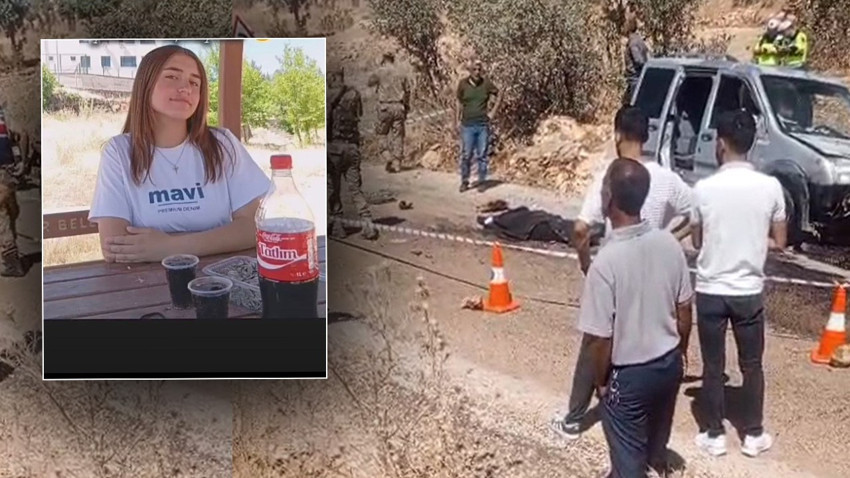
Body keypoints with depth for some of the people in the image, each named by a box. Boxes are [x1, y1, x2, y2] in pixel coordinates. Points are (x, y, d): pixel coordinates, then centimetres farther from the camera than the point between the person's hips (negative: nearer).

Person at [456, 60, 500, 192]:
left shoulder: (487, 83, -4)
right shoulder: (463, 83, -3)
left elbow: (499, 96, 11)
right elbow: (459, 102, 8)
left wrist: (492, 112, 4)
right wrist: (458, 120, 5)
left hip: (483, 125, 0)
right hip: (467, 125, 0)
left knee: (482, 155, 5)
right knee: (466, 155, 2)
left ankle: (481, 182, 14)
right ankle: (464, 181, 12)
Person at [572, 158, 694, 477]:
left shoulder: (606, 262, -28)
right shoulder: (669, 244, -10)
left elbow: (600, 338, -21)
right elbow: (684, 309, 2)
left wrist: (600, 380, -5)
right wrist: (681, 352, 17)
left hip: (629, 374, -6)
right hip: (669, 362, 6)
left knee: (628, 450, 15)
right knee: (658, 425, 31)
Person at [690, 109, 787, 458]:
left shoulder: (703, 188, -13)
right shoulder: (770, 187, -9)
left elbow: (697, 241, -1)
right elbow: (779, 243, 0)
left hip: (710, 291, -1)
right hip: (750, 291, 1)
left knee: (712, 366, 12)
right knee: (751, 365, 16)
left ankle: (714, 435, 22)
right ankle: (753, 435, 26)